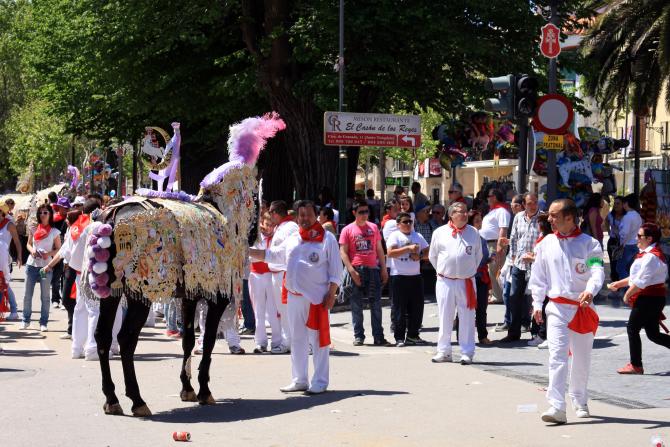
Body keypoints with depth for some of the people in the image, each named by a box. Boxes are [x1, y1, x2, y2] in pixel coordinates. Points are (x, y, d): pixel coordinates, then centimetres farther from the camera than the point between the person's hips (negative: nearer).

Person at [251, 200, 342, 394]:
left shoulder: (327, 239, -4)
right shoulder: (292, 239, 13)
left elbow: (335, 269, -6)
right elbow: (271, 255, 23)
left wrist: (331, 294, -12)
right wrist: (247, 251, 16)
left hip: (317, 298, -6)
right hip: (294, 297, 6)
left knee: (319, 340, -4)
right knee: (297, 339, 11)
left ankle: (320, 382, 1)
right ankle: (299, 380, 20)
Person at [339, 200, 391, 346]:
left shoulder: (373, 228, 11)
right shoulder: (348, 230, 1)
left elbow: (379, 249, 16)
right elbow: (343, 252, -3)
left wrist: (384, 269, 10)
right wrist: (352, 271, -13)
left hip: (373, 269, 3)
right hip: (356, 270, -3)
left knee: (376, 304, 2)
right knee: (356, 305, 2)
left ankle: (378, 337, 5)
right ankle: (358, 336, 10)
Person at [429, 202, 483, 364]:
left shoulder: (473, 233, 4)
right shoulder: (440, 232, 1)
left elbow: (478, 256, 15)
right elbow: (432, 256, 12)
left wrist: (470, 271, 12)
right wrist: (442, 271, 11)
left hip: (466, 282, 0)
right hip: (445, 282, 0)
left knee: (467, 318, 1)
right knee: (445, 317, 5)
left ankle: (467, 353, 7)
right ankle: (443, 352, 14)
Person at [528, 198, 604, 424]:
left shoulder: (588, 243, -3)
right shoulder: (546, 243, 5)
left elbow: (597, 271, -15)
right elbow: (538, 276, 10)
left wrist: (590, 291, -34)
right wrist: (537, 304, 6)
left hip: (583, 308, 0)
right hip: (557, 307, 0)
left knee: (582, 359, 12)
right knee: (557, 356, -13)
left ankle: (580, 402, 32)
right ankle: (557, 407, -20)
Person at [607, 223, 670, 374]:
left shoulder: (651, 257, -19)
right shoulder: (648, 254, 15)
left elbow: (641, 281, -22)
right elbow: (636, 277, 22)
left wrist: (627, 295, -10)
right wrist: (618, 284, 20)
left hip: (649, 298, -10)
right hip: (656, 298, 10)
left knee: (632, 328, 2)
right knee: (653, 334, 11)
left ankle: (636, 366, 10)